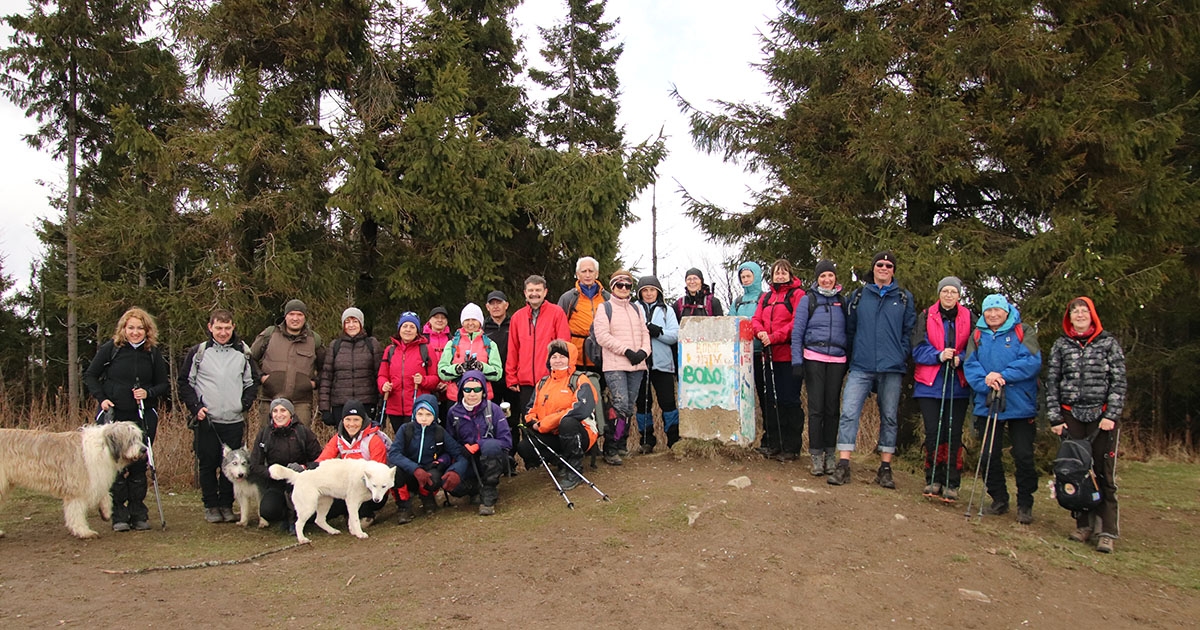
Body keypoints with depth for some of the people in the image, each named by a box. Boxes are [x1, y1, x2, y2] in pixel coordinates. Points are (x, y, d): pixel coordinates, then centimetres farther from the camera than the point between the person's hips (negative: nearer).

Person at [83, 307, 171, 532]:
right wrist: (102, 398, -8)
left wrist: (149, 393, -10)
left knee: (139, 467, 5)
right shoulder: (110, 348, -2)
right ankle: (119, 515, 9)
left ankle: (138, 514, 14)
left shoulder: (154, 353, 3)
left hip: (144, 417, 2)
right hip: (114, 415, -1)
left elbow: (165, 384, 9)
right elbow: (90, 375, 6)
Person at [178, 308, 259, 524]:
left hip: (234, 421, 1)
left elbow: (252, 382, 15)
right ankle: (211, 506, 16)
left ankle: (226, 505, 17)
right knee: (208, 464, 4)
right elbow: (185, 382, 6)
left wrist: (245, 403, 1)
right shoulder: (198, 352, 2)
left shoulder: (242, 353, 7)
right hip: (206, 421, -1)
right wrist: (195, 406, -5)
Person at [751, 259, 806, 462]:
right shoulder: (766, 297, 19)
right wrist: (760, 332, -11)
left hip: (789, 355, -7)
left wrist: (774, 337, -17)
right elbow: (756, 320, 12)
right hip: (771, 355, 7)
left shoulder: (797, 294, -2)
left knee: (789, 400, -4)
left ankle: (792, 447, 2)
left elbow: (797, 322, -13)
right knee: (772, 399, 10)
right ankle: (774, 443, 19)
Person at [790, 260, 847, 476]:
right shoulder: (808, 299, 4)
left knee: (832, 408, 5)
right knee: (816, 407, -3)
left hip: (837, 360, 2)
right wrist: (797, 361, -5)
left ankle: (830, 454, 14)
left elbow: (848, 331, 15)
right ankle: (816, 455, 3)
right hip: (814, 358, -2)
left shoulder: (842, 301, 11)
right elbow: (797, 332, 2)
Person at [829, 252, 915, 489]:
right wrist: (852, 356, 8)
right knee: (849, 413, -11)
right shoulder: (858, 295, 10)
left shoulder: (904, 298, 9)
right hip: (861, 367, 0)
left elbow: (909, 331, 10)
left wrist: (901, 356, 0)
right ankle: (843, 466, -9)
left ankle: (885, 469, 15)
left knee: (889, 418, 6)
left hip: (891, 369, 0)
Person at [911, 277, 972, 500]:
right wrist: (939, 356, -18)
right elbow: (918, 348, -1)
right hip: (930, 383, 0)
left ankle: (951, 484, 8)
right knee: (933, 433, -1)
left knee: (953, 434, 1)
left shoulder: (968, 318, 7)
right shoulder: (927, 317, 5)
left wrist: (959, 359, -15)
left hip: (958, 385, 1)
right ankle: (933, 480, 10)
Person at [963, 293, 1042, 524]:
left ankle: (1025, 505, 13)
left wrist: (1003, 376, -23)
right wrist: (986, 382, -20)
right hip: (986, 404, 3)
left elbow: (1032, 362, -13)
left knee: (1023, 457, 0)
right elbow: (970, 366, -1)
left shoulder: (1023, 332, 1)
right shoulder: (977, 335, 10)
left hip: (1020, 406, -3)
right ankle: (999, 500, 23)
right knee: (989, 455, 8)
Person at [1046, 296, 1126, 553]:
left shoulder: (1108, 343, 5)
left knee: (1104, 473, -4)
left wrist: (1111, 415, -8)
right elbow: (1052, 382, 7)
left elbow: (1118, 382, 1)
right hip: (1071, 416, 2)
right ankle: (1084, 524, 12)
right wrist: (1055, 418, 0)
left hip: (1102, 416, -2)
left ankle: (1107, 532, -3)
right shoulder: (1061, 345, 9)